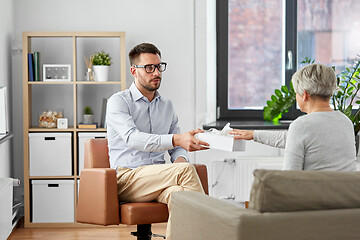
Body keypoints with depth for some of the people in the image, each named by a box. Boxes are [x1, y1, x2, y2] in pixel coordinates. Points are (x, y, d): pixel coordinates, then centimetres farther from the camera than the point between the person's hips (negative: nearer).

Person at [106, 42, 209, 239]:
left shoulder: (167, 105, 20)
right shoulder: (118, 102, 0)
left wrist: (180, 157, -5)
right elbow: (132, 139, -19)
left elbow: (177, 148, 23)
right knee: (186, 170, -28)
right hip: (127, 180, -4)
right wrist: (176, 140, -34)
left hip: (158, 179, 5)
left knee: (178, 192, -33)